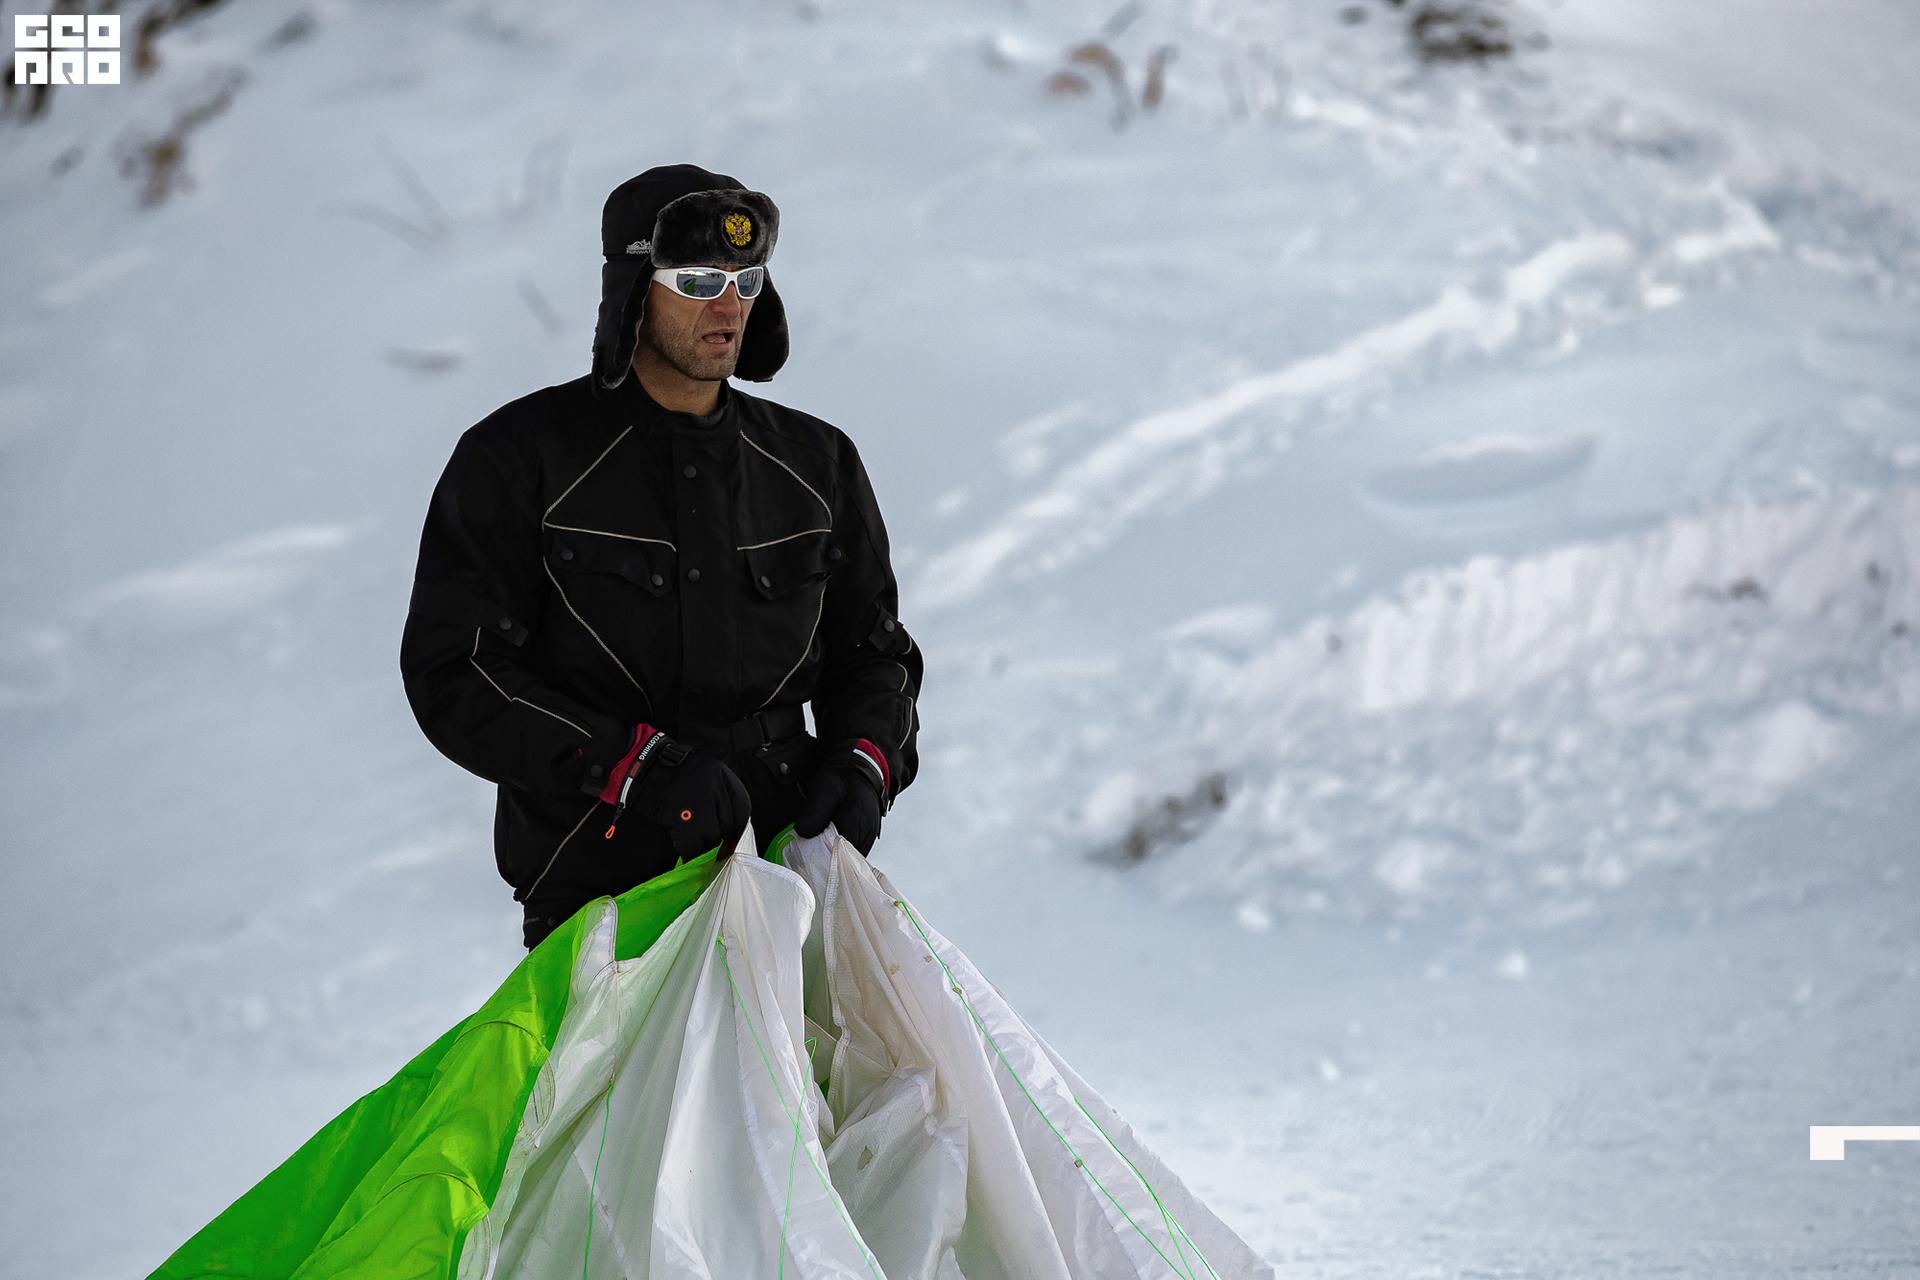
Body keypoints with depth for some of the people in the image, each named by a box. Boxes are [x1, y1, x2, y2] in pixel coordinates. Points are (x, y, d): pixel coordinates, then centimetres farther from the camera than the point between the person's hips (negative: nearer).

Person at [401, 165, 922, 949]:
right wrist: (636, 765, -15)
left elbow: (872, 652, 25)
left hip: (781, 856, 3)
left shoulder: (816, 465, 16)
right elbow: (453, 675, -3)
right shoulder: (520, 459, 3)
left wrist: (863, 764, 1)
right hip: (598, 879, -3)